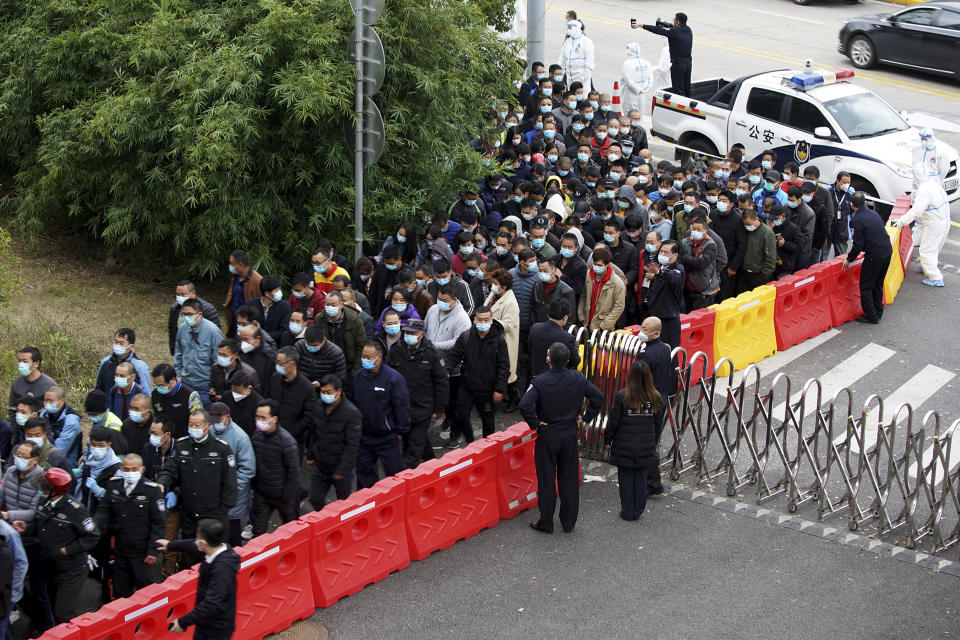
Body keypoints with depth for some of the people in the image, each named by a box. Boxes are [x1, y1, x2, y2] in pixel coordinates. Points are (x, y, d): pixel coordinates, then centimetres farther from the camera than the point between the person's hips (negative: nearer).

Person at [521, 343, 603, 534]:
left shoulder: (540, 382, -18)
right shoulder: (578, 379, -6)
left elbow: (525, 405, -29)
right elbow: (598, 397, 0)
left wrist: (535, 423, -13)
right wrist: (585, 418, 7)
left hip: (547, 437, -3)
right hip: (570, 436, 3)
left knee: (546, 481, 7)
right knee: (569, 479, 13)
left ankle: (546, 523, 15)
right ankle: (569, 522, 21)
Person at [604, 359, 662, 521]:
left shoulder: (622, 396, -16)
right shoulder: (655, 397, -4)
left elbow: (613, 421, -9)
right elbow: (657, 423, 8)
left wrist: (607, 440, 6)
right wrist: (654, 442, 21)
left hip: (624, 447, -3)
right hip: (646, 447, 3)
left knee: (626, 478, 8)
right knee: (641, 478, 13)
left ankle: (627, 512, 15)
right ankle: (637, 511, 21)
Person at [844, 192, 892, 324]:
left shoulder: (856, 220, -14)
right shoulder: (873, 214, 9)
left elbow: (858, 245, -15)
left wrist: (849, 259, -1)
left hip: (874, 255, -8)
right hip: (887, 251, 8)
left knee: (866, 286, 5)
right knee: (878, 284, 21)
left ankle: (871, 316, 6)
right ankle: (878, 312, 30)